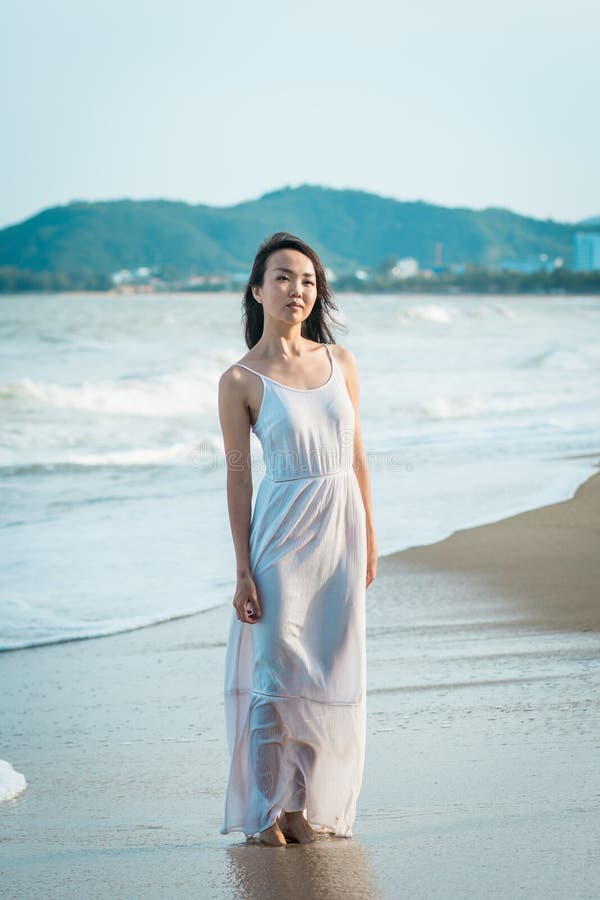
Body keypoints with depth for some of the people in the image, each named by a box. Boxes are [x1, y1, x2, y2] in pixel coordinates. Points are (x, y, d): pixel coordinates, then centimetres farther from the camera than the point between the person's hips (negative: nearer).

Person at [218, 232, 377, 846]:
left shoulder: (340, 362, 6)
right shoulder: (240, 380, -6)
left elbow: (356, 454, 11)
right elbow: (237, 476, -6)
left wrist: (369, 538, 10)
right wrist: (243, 571, -9)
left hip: (341, 527, 4)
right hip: (283, 533, -4)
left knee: (328, 673, 7)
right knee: (276, 670, -1)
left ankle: (306, 805, 17)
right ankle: (266, 811, 9)